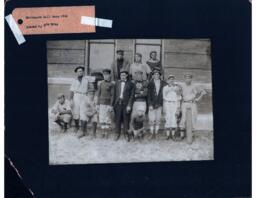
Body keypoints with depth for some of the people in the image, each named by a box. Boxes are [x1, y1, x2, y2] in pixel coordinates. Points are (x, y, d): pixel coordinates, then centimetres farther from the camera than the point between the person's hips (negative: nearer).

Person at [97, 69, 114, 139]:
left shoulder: (111, 84, -3)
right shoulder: (101, 83, 8)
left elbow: (112, 95, -5)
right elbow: (99, 94, 10)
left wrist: (111, 105, -10)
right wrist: (98, 104, 6)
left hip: (108, 103, -3)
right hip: (102, 103, 3)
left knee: (108, 118, 0)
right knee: (101, 118, 2)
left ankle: (106, 133, 6)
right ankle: (103, 132, 11)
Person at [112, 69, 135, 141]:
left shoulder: (130, 84, 2)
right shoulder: (117, 83, 13)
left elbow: (132, 95, -2)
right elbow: (114, 94, 13)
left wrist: (129, 105, -10)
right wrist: (113, 104, 6)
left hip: (126, 104, -2)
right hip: (118, 103, 3)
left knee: (126, 119, 0)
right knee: (118, 119, 4)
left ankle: (126, 134, 11)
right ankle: (118, 133, 13)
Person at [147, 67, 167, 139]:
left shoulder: (163, 83, 6)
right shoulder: (150, 84, 2)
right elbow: (148, 95, -1)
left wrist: (162, 104, 3)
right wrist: (150, 105, -7)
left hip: (159, 105, 1)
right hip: (152, 104, -1)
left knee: (158, 120, 3)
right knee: (151, 120, -4)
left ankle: (156, 133, 11)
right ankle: (152, 133, 4)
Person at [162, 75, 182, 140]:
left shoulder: (177, 87, 2)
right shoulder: (165, 88, 3)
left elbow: (179, 98, 4)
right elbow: (164, 98, 6)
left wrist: (178, 108, -1)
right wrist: (164, 108, 1)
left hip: (175, 104, 0)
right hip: (167, 104, 0)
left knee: (174, 119, -3)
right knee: (167, 119, -3)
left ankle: (173, 134, 7)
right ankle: (167, 135, 5)